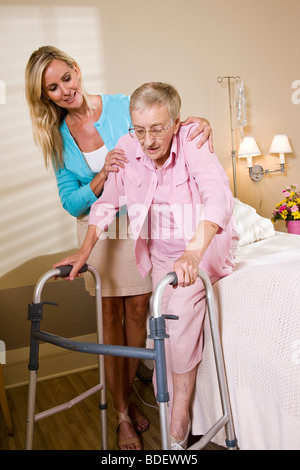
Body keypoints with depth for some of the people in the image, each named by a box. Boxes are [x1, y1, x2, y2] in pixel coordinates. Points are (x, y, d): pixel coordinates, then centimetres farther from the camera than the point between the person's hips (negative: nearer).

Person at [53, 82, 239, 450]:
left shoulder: (191, 142, -21)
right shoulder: (127, 148, -8)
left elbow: (219, 197, -36)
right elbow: (106, 203, 2)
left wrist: (193, 253, -51)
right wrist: (84, 250, -7)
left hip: (201, 247, -4)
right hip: (159, 252, 4)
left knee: (181, 313, -22)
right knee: (165, 326, -1)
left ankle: (178, 417, -2)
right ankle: (177, 417, 18)